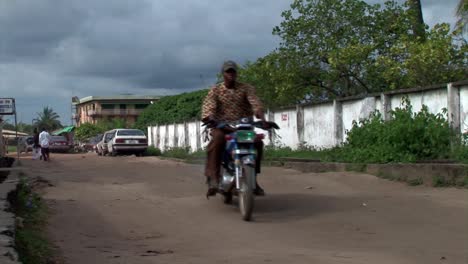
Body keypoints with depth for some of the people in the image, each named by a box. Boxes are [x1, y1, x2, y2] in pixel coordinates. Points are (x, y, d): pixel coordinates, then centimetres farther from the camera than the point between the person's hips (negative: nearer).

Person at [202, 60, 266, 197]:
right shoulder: (215, 90, 7)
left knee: (257, 142, -24)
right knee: (217, 139, -35)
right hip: (221, 126, -2)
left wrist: (261, 116, -32)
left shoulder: (246, 88, 8)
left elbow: (254, 101, -11)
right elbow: (208, 105, -12)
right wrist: (209, 118, -36)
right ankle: (212, 178, -39)